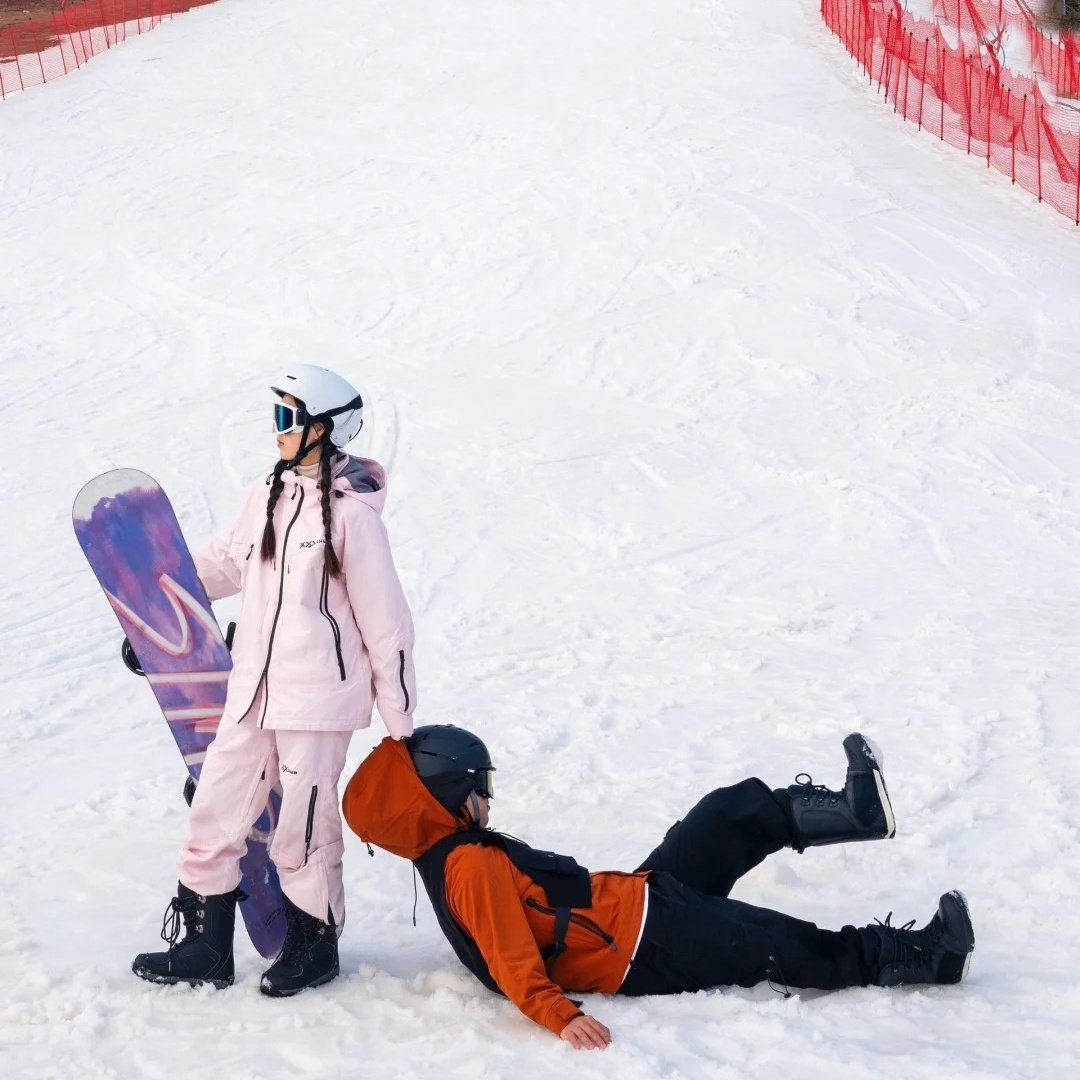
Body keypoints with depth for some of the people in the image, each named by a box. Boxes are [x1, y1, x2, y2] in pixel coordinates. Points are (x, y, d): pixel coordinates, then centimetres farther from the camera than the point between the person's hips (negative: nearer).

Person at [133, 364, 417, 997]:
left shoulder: (351, 512, -13)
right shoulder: (268, 497, 7)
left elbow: (384, 620, -9)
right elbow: (225, 563, 23)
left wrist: (400, 719, -6)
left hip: (320, 697, -7)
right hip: (254, 691, 7)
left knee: (304, 827, 2)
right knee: (215, 811, 8)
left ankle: (315, 945, 23)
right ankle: (205, 948, 20)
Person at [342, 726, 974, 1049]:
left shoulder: (450, 856, 11)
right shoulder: (473, 867, -21)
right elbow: (511, 961, -32)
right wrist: (560, 1015, -44)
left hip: (628, 906, 11)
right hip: (648, 947, -11)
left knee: (736, 815, 14)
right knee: (797, 950, -2)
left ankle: (857, 809, 24)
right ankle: (925, 957, 9)